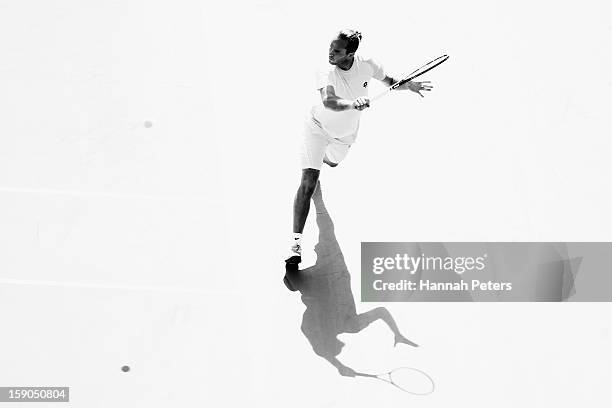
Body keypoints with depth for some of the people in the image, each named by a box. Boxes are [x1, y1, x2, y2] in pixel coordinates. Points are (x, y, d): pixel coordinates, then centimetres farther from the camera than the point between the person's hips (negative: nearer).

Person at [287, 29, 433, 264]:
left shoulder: (366, 64, -19)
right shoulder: (326, 72, -32)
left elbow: (389, 81, 0)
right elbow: (328, 101, -51)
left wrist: (409, 85, -18)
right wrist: (352, 103, -69)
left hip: (345, 134, 5)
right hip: (318, 127, -5)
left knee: (332, 162, 33)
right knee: (308, 183, -16)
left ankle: (321, 156, 72)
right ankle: (296, 241, -15)